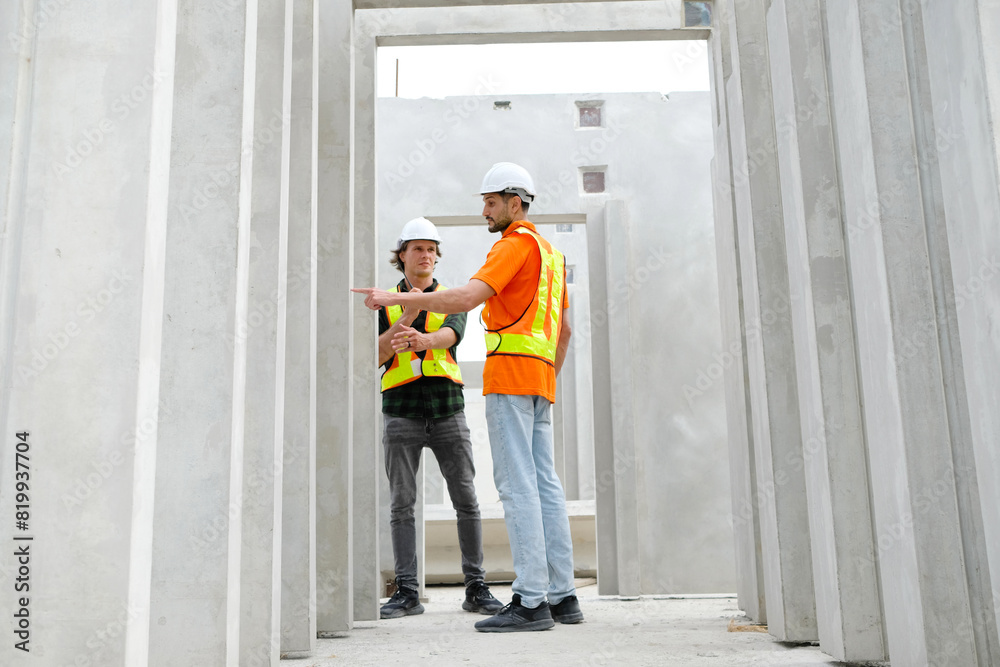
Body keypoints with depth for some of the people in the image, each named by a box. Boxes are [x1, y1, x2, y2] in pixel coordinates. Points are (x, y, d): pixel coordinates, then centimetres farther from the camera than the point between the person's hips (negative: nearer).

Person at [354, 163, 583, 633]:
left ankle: (530, 601, -9)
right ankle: (562, 595, 10)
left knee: (517, 485, -10)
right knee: (544, 483, 8)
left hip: (510, 372, -10)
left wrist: (396, 298, -17)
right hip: (540, 380, 10)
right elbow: (564, 330, 26)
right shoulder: (549, 251, 24)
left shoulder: (516, 244, -6)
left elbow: (466, 297, -20)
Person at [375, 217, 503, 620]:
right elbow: (377, 355, -5)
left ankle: (476, 589, 7)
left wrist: (423, 340, -36)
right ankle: (406, 593, 7)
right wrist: (408, 313, -17)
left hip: (448, 411, 0)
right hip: (401, 414, 0)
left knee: (466, 500, -2)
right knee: (401, 504, -1)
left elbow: (451, 335, -13)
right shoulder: (385, 304, 10)